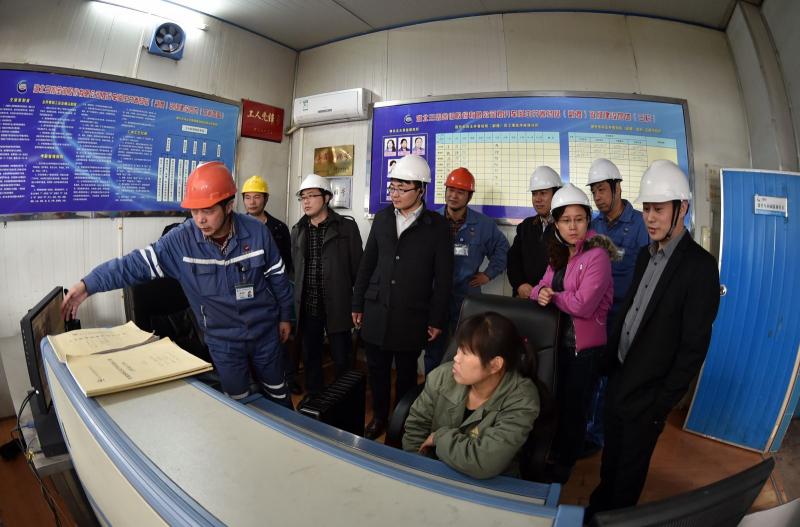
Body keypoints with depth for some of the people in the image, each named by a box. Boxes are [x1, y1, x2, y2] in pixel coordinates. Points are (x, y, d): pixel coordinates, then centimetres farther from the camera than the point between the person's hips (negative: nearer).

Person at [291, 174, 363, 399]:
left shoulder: (346, 226, -5)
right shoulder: (298, 229, 9)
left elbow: (357, 266, -4)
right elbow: (295, 267, 13)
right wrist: (296, 299, 9)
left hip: (337, 306, -4)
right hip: (307, 306, 4)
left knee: (342, 360, 6)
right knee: (310, 357, 16)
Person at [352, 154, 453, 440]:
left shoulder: (437, 226, -6)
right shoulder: (382, 218, 5)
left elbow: (443, 277, -5)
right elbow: (366, 264, 9)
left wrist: (437, 320, -5)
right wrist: (358, 304, 9)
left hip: (411, 317, -3)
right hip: (376, 312, 3)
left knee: (406, 373, 13)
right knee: (377, 370, 14)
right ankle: (379, 416, 36)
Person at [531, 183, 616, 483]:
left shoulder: (597, 255, -19)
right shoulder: (559, 253, 4)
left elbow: (582, 304, -27)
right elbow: (542, 287, 3)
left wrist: (552, 295, -12)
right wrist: (539, 293, -20)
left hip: (584, 346, -6)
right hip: (557, 338, 6)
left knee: (573, 405, 13)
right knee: (555, 400, 22)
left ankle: (565, 464, 36)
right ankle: (551, 450, 45)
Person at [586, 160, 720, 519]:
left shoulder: (700, 265, -17)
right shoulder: (646, 254, 4)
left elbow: (695, 344, -16)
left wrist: (664, 401, -13)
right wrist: (609, 361, 6)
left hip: (647, 394, -5)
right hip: (617, 379, 6)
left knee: (631, 465, 16)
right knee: (611, 454, 23)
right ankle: (599, 506, 45)